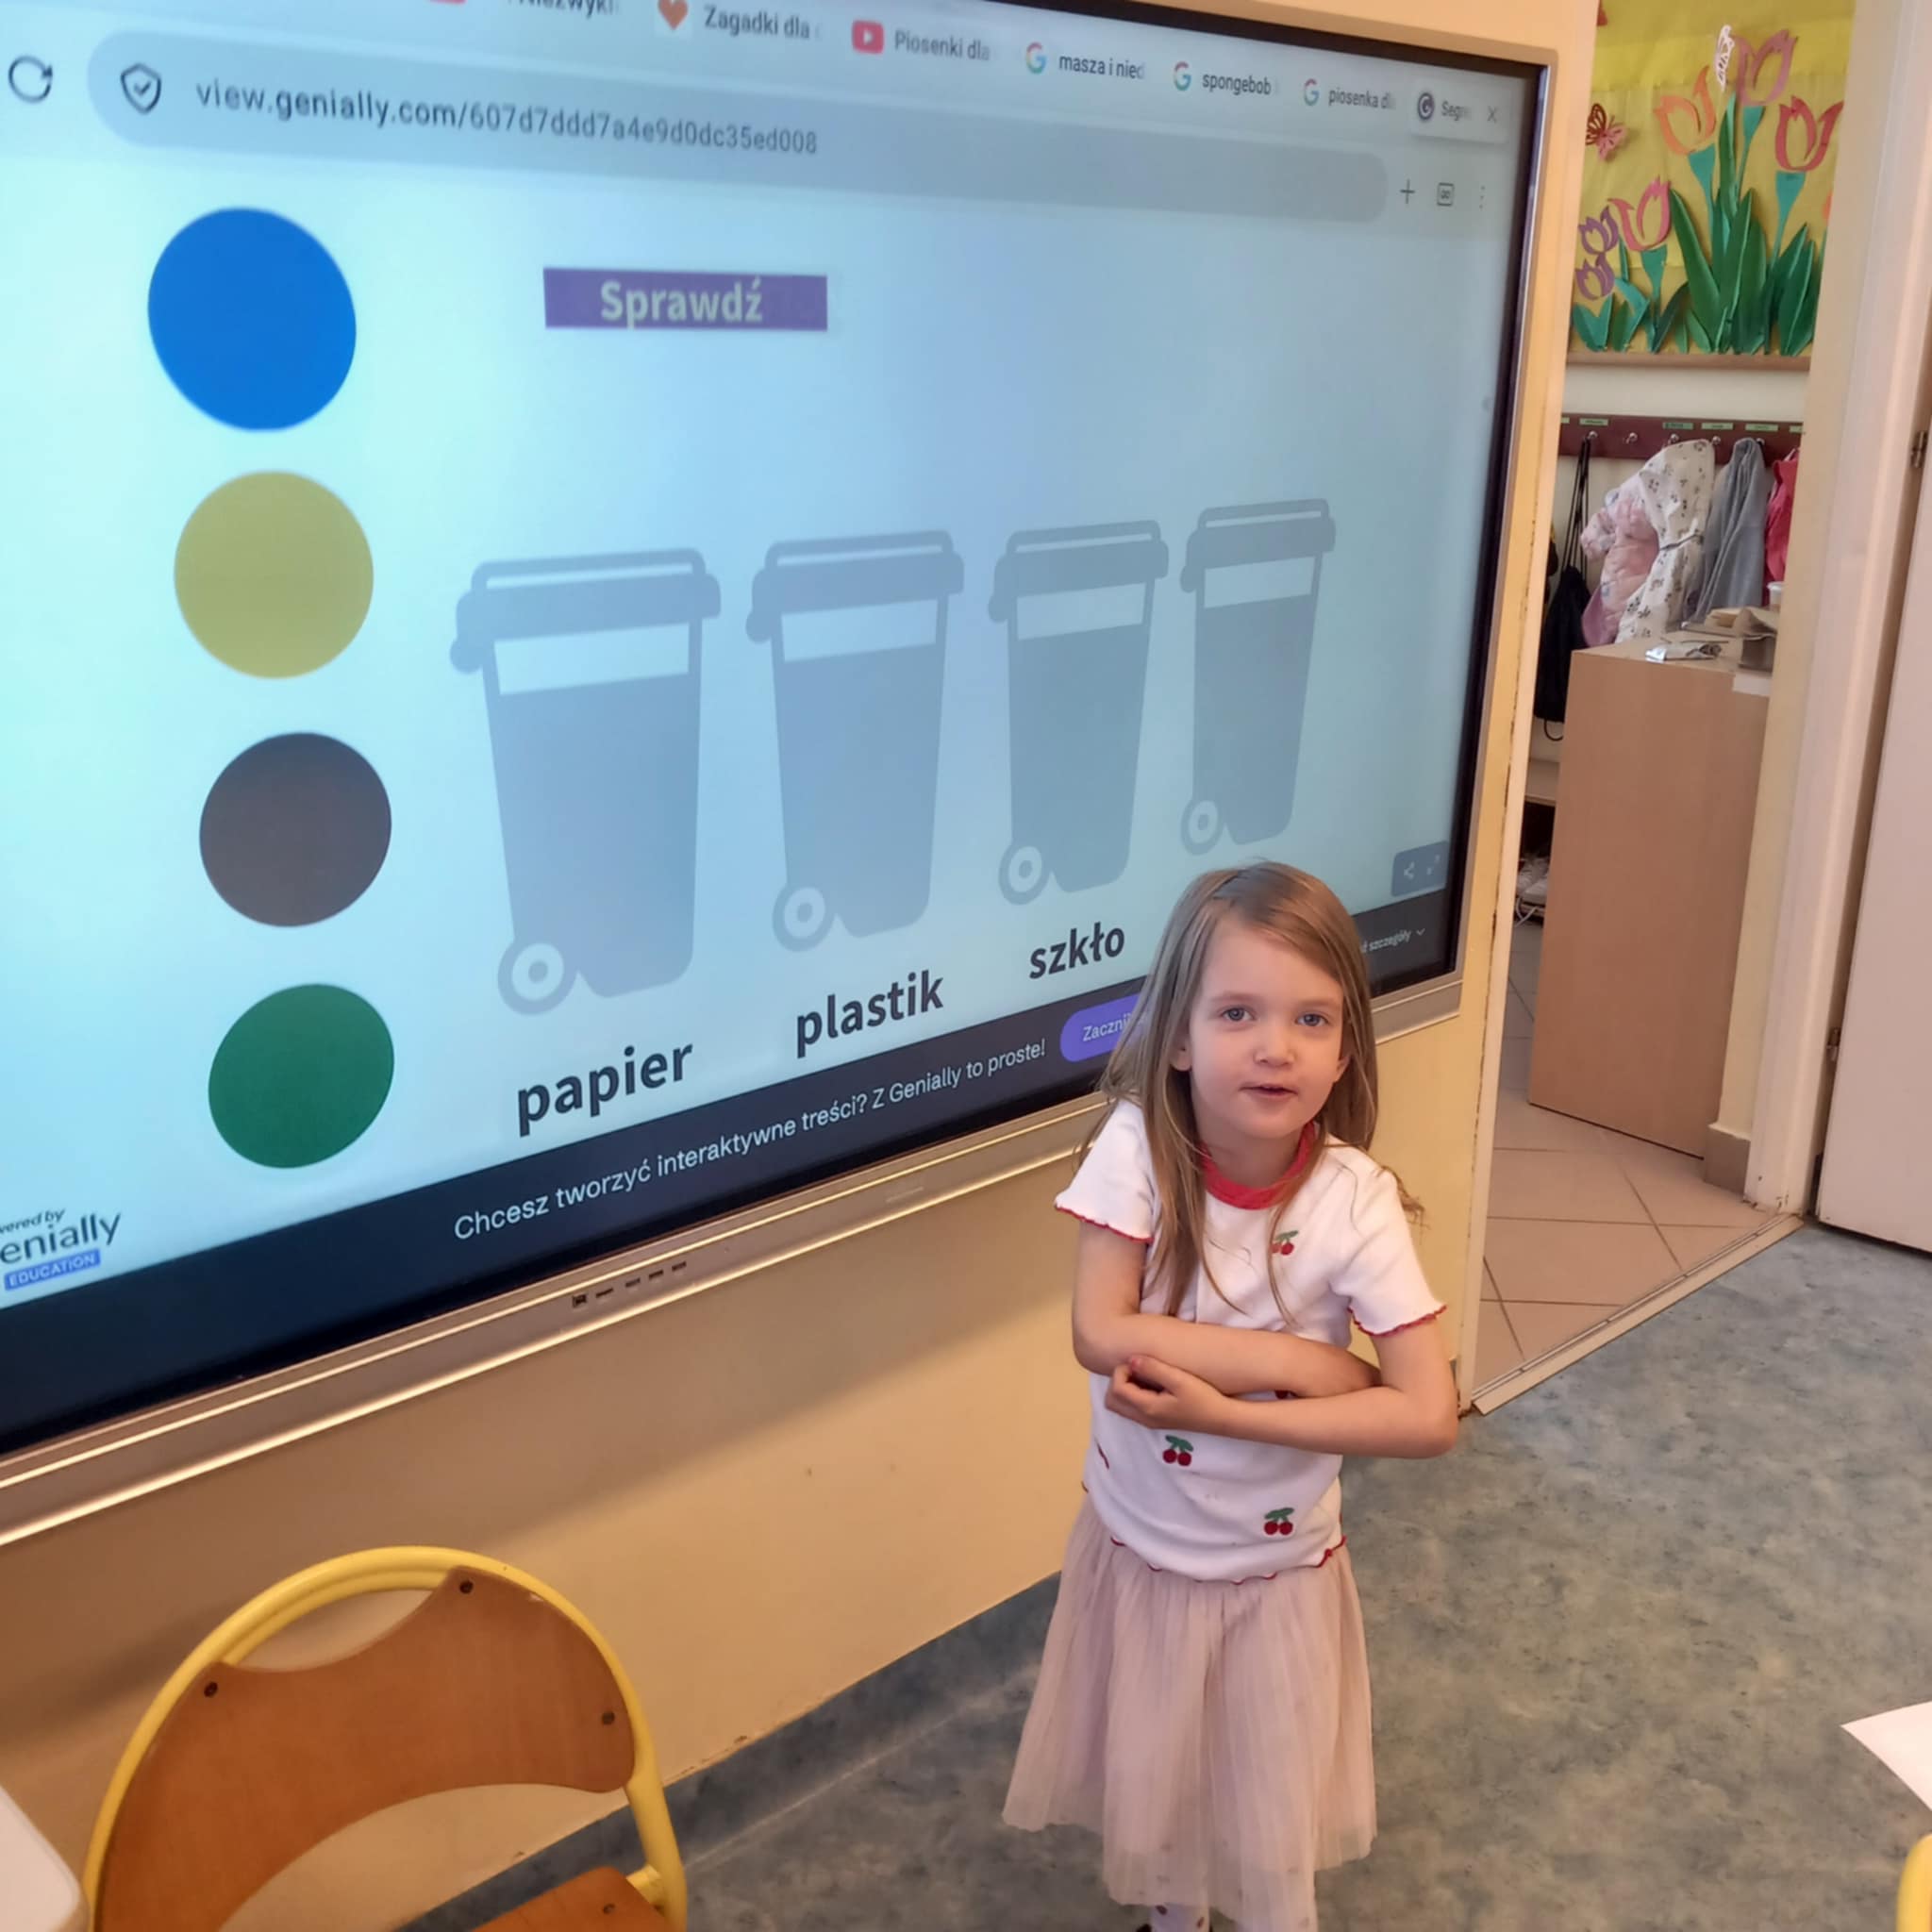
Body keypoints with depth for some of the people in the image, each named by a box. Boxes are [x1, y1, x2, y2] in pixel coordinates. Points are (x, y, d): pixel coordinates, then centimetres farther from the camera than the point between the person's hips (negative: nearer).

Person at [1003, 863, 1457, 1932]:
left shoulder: (1354, 1198, -22)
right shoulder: (1137, 1145, -21)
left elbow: (1428, 1416, -24)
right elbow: (1100, 1335, -28)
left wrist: (1224, 1410, -29)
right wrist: (1302, 1363, -27)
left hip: (1278, 1571, -1)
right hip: (1139, 1550, 1)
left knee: (1269, 1826, 17)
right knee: (1152, 1795, 22)